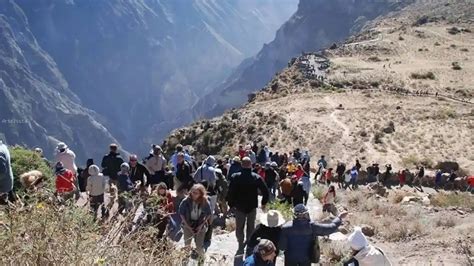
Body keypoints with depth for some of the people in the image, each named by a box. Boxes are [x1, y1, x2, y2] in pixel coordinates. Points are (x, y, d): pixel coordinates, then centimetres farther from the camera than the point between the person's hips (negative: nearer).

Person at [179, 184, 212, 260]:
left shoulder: (205, 202, -14)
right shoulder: (186, 201, -15)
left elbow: (208, 215, -2)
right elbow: (181, 214, -6)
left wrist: (201, 225, -10)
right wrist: (188, 226, -10)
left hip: (200, 226, 0)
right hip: (188, 225, 0)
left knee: (200, 246, 2)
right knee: (187, 244, 7)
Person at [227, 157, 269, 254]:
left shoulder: (235, 177, -11)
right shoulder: (256, 178, -7)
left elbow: (230, 192, -9)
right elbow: (265, 191, -5)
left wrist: (231, 204, 2)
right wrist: (264, 203, 7)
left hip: (239, 207, -1)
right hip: (252, 207, 1)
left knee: (239, 228, 12)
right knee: (251, 227, 15)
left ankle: (241, 247, 8)